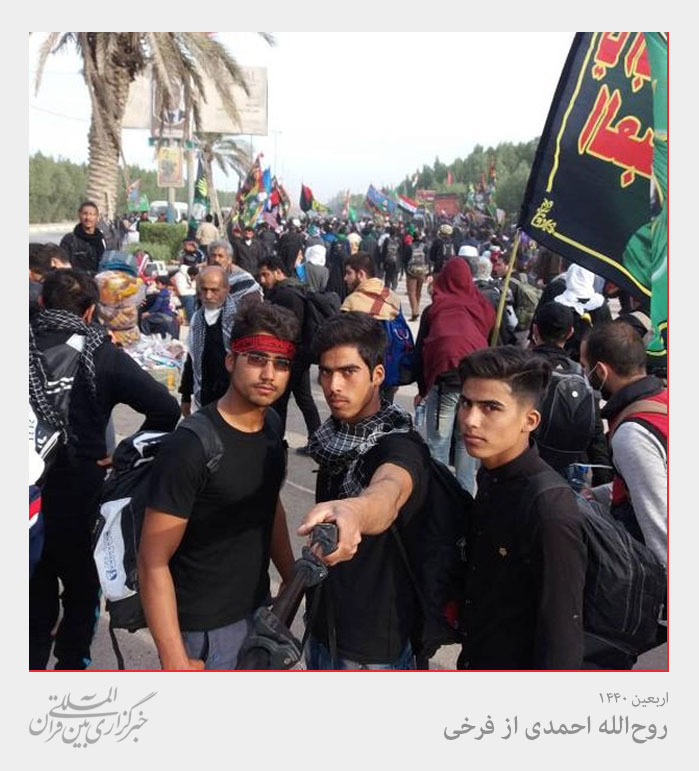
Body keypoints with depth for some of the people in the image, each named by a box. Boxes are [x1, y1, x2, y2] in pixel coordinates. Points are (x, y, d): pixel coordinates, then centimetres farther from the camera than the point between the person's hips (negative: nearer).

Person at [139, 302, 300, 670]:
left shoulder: (272, 425, -1)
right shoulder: (190, 447, -23)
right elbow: (153, 563, -22)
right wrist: (175, 661, -24)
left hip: (259, 610, 7)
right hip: (204, 629, -7)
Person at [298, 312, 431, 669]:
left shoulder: (400, 446, -25)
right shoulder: (335, 437, -2)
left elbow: (388, 492, -48)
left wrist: (352, 512, -69)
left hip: (373, 643, -7)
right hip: (323, 624, 7)